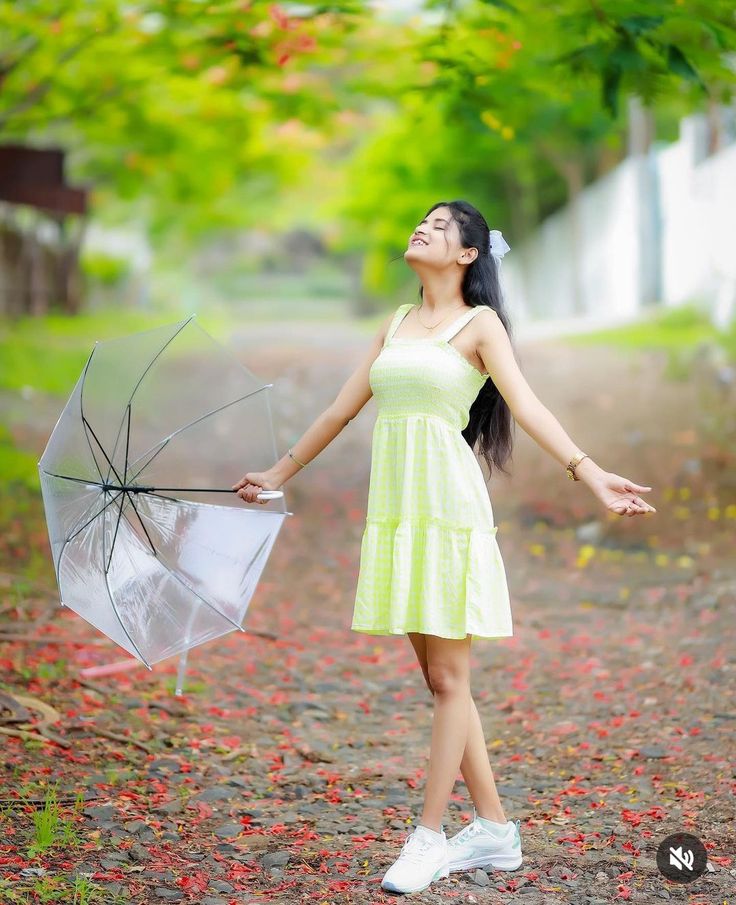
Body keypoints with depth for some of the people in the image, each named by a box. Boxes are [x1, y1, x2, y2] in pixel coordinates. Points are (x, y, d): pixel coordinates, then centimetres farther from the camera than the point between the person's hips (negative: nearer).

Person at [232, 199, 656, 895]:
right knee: (438, 678, 8)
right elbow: (341, 410, 23)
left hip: (447, 507, -6)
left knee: (447, 679, -2)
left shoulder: (479, 324, 0)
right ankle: (494, 831, 16)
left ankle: (427, 837, 4)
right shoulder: (397, 324, 18)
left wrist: (588, 472, -26)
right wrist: (278, 473, 28)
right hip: (394, 510, 7)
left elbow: (526, 406, -12)